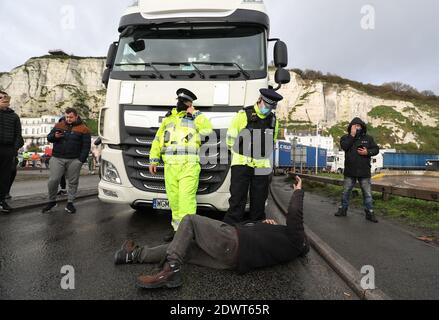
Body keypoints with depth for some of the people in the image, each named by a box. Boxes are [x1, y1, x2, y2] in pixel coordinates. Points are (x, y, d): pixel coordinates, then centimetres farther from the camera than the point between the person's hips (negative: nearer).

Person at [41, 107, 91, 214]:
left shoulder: (83, 129, 1)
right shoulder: (59, 125, 10)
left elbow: (86, 146, -2)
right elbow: (48, 137, 16)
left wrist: (81, 160, -9)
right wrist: (54, 136, -8)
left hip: (74, 160, -2)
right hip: (57, 158, 2)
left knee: (73, 182, 5)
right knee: (53, 180, -1)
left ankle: (70, 203, 18)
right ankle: (52, 201, 18)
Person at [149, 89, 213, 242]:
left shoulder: (196, 118, 9)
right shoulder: (168, 118, 21)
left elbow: (208, 130, -12)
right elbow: (157, 140, 19)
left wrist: (195, 113, -3)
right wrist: (153, 160, 11)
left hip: (189, 166, -4)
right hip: (170, 166, 5)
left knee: (186, 198, -11)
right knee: (173, 199, 8)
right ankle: (177, 227, 20)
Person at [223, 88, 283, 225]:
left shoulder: (274, 120, 8)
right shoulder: (243, 115, -6)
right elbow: (231, 139, 2)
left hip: (262, 167, 4)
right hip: (242, 165, -4)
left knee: (259, 203, 11)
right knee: (237, 201, -5)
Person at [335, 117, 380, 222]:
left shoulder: (368, 138, 7)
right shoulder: (346, 137, 4)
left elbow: (376, 149, 5)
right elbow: (344, 146, -16)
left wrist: (367, 152, -13)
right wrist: (352, 135, -16)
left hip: (364, 171, 0)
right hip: (350, 171, 0)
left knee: (367, 193, 4)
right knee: (346, 191, 10)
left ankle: (369, 212, 15)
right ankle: (343, 209, 23)